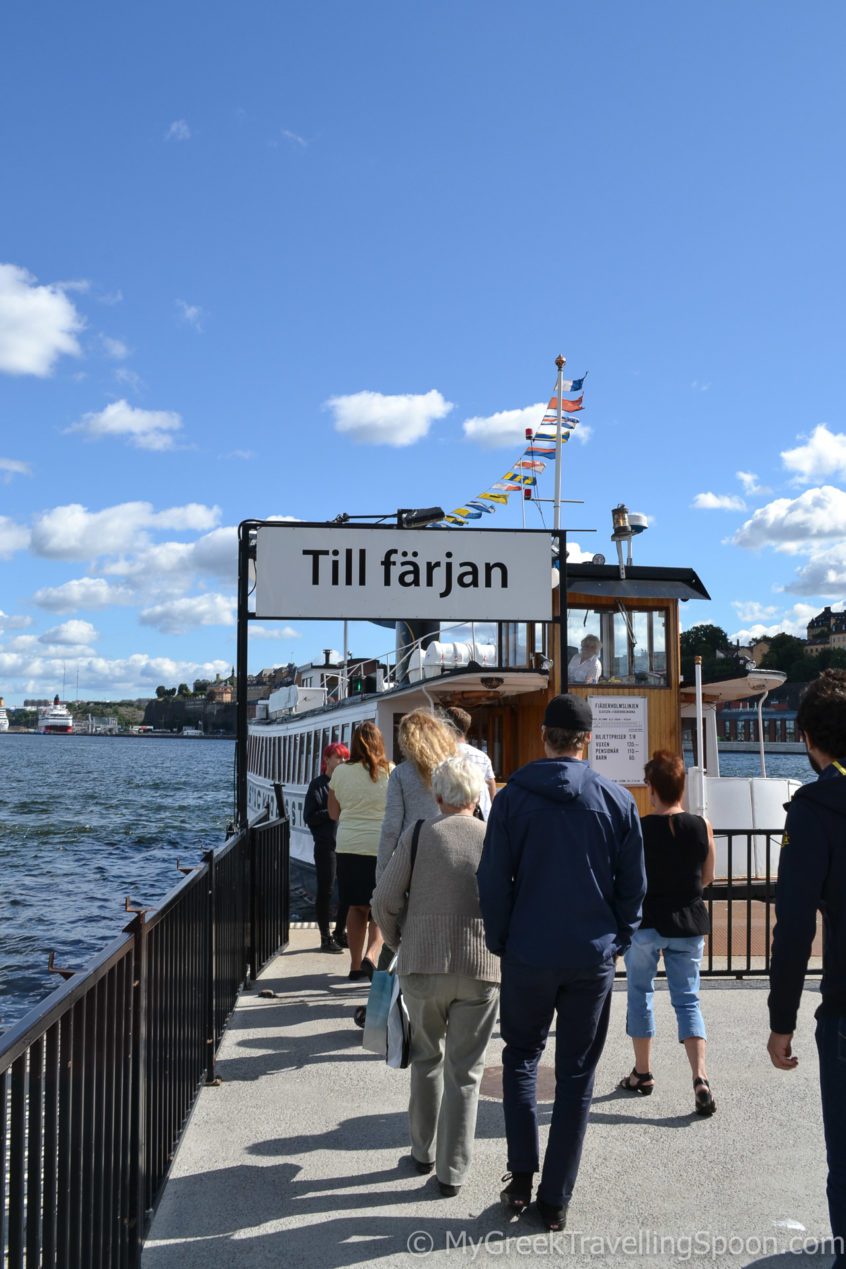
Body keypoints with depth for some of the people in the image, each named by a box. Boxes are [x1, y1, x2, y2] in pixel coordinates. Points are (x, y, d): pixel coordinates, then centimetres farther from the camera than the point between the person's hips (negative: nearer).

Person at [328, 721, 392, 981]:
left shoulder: (340, 772, 1)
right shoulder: (390, 773, -7)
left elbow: (334, 813, 10)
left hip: (348, 847, 3)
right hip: (381, 846, -3)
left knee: (356, 907, 13)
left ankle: (356, 964, 17)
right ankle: (371, 954, -12)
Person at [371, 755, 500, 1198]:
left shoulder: (418, 834, -3)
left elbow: (385, 899, -6)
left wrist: (399, 942, 10)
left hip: (422, 964, 0)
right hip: (482, 967, 0)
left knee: (426, 1059, 20)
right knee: (465, 1071, 9)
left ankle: (423, 1151, 31)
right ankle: (452, 1170, 14)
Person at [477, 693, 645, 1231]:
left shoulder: (513, 797, -7)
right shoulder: (618, 799, -4)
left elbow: (493, 882, -4)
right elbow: (634, 884, 1)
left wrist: (502, 943, 8)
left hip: (529, 956, -1)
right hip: (594, 958, 1)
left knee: (521, 1057, 20)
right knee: (576, 1075, 11)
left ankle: (522, 1176, 14)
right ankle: (555, 1199, 16)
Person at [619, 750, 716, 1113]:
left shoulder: (639, 829, -14)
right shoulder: (701, 826, -5)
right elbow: (707, 877, 6)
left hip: (645, 923, -2)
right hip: (689, 924, 2)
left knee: (640, 993, 17)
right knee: (687, 1000, 8)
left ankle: (642, 1073, 26)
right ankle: (700, 1078, -8)